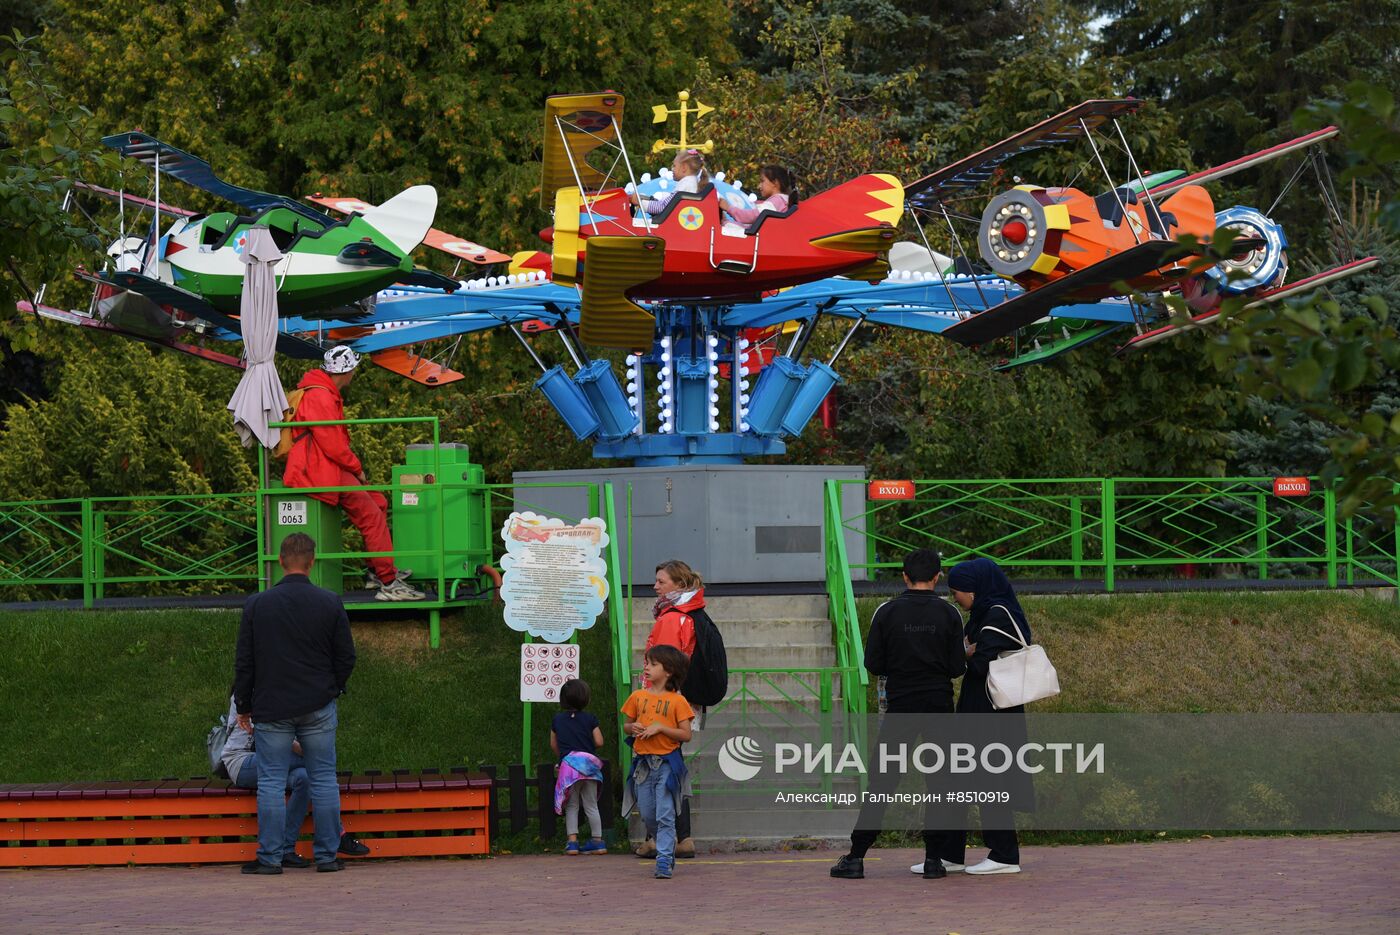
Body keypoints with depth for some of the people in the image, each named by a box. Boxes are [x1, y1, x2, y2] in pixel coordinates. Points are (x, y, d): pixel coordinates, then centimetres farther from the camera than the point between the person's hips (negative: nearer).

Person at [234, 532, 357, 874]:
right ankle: (327, 855, 7)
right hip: (318, 707, 1)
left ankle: (270, 856, 3)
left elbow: (244, 663, 1)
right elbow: (346, 657, 3)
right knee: (323, 779, 6)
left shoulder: (257, 605, -3)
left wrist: (243, 706, 10)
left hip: (272, 708, -1)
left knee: (271, 782, 3)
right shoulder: (330, 603, -2)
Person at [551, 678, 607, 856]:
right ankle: (597, 841, 10)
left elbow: (553, 744, 13)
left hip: (568, 764, 0)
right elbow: (599, 742, 0)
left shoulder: (558, 720, 6)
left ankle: (572, 842, -4)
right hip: (588, 763, 0)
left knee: (571, 806, 6)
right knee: (591, 806, 10)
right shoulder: (589, 719, 2)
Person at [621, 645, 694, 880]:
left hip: (667, 763, -5)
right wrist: (633, 728, -5)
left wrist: (660, 728, -15)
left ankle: (664, 862, -8)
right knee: (648, 816, 9)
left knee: (665, 816, -9)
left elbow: (686, 735, -6)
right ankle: (668, 848, 29)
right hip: (643, 761, 5)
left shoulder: (677, 701, -3)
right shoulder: (638, 696, 10)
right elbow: (626, 726, 17)